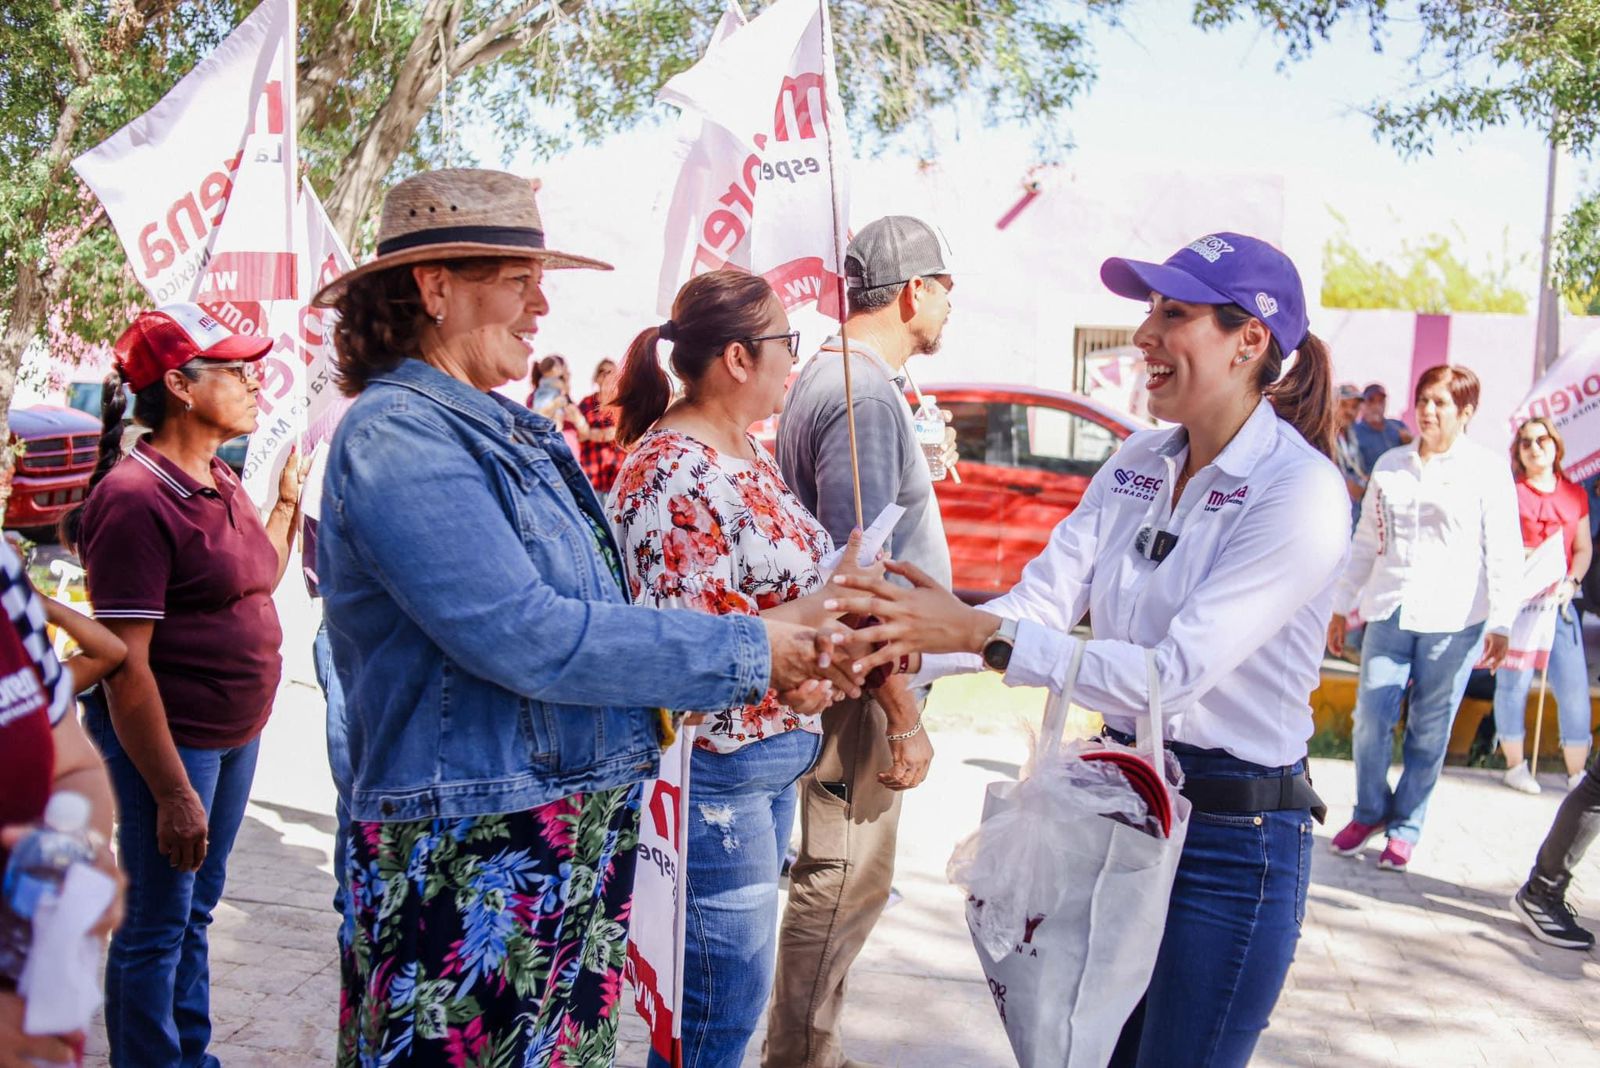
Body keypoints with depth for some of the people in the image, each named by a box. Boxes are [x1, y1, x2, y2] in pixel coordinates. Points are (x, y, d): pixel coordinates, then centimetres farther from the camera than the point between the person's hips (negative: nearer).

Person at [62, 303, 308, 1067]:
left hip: (235, 731, 9)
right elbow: (123, 663, -22)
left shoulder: (221, 482, 7)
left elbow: (260, 580, 24)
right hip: (168, 737, -9)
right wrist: (171, 793, -23)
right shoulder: (135, 496, -20)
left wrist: (290, 499, 11)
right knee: (157, 925, 5)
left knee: (198, 906, 20)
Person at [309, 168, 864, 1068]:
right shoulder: (396, 436, -15)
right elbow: (524, 637, -24)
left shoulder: (521, 433, 12)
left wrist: (784, 657, 0)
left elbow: (600, 614, 12)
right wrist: (745, 653, -17)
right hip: (465, 864, -8)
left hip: (576, 847, 8)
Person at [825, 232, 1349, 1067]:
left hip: (1233, 837, -7)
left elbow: (1172, 673, -26)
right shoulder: (1138, 465, 3)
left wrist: (979, 635, -30)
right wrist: (910, 651, -22)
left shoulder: (1301, 494, -20)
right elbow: (1042, 599, -5)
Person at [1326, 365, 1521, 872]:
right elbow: (1366, 541, 17)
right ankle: (1370, 811, 19)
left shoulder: (1487, 470, 1)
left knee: (1430, 729, 3)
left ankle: (1405, 828, 17)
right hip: (1389, 612, 3)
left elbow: (1503, 553, -2)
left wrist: (1501, 623, -10)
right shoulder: (1390, 465, 11)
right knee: (1371, 716, -3)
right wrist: (1343, 605, 16)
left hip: (1454, 620, -3)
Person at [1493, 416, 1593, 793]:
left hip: (1558, 600, 4)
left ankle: (1577, 773, 9)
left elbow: (1583, 548, 13)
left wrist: (1571, 581, -2)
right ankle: (1515, 765, 13)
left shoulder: (1576, 494, 12)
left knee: (1574, 685, 1)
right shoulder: (1510, 493, -1)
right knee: (1514, 682, 0)